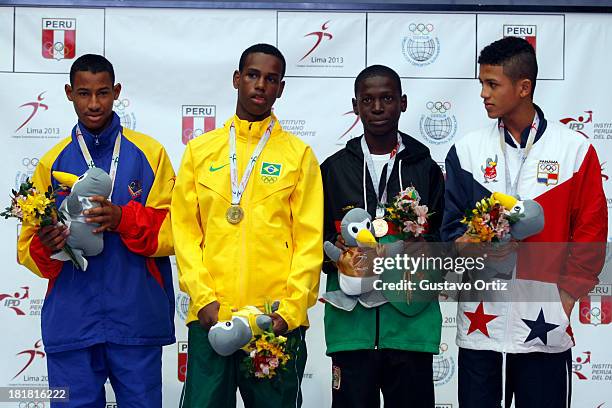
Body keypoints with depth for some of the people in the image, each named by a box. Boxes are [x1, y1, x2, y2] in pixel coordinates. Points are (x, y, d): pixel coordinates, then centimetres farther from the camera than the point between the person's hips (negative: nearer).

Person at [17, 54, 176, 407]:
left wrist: (124, 219, -18)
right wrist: (45, 247, -14)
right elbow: (28, 245, 9)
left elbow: (174, 231, -2)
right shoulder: (53, 162, 9)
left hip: (137, 320, -1)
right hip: (70, 321, 1)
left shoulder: (149, 153, 4)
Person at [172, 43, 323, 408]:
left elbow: (309, 238, 0)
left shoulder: (299, 154, 5)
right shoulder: (200, 150, 9)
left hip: (279, 321, -1)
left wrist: (291, 308, -10)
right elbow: (185, 230, 4)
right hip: (211, 318, 1)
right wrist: (204, 299, -7)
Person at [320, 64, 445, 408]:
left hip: (411, 323, 0)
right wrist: (337, 251, -12)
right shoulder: (334, 169, 10)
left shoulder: (425, 169, 9)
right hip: (352, 323, 0)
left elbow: (445, 241, 7)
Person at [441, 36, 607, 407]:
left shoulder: (575, 150, 1)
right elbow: (452, 226, 5)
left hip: (546, 325, -2)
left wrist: (567, 294, -5)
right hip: (480, 322, 2)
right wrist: (464, 242, -16)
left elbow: (591, 233, 1)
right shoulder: (467, 150, 6)